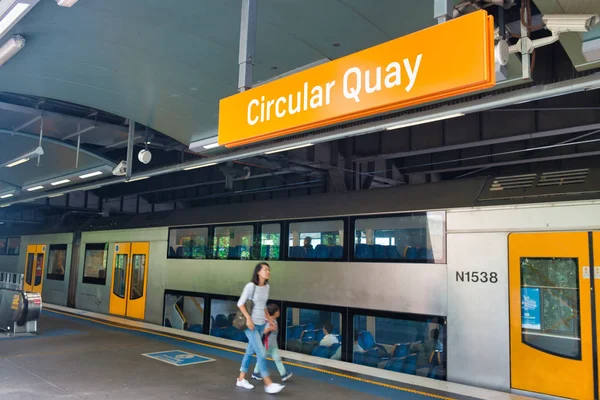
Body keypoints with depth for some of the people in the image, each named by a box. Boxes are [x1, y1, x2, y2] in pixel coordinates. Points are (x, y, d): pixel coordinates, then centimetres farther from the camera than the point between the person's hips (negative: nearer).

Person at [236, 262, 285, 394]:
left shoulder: (267, 287, 7)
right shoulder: (251, 286, -14)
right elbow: (240, 303, -11)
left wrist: (269, 319, 13)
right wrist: (248, 318, -22)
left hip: (261, 324, 7)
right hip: (251, 324, -7)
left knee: (250, 351, 15)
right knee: (261, 353, -9)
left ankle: (241, 379, 28)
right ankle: (268, 384, -5)